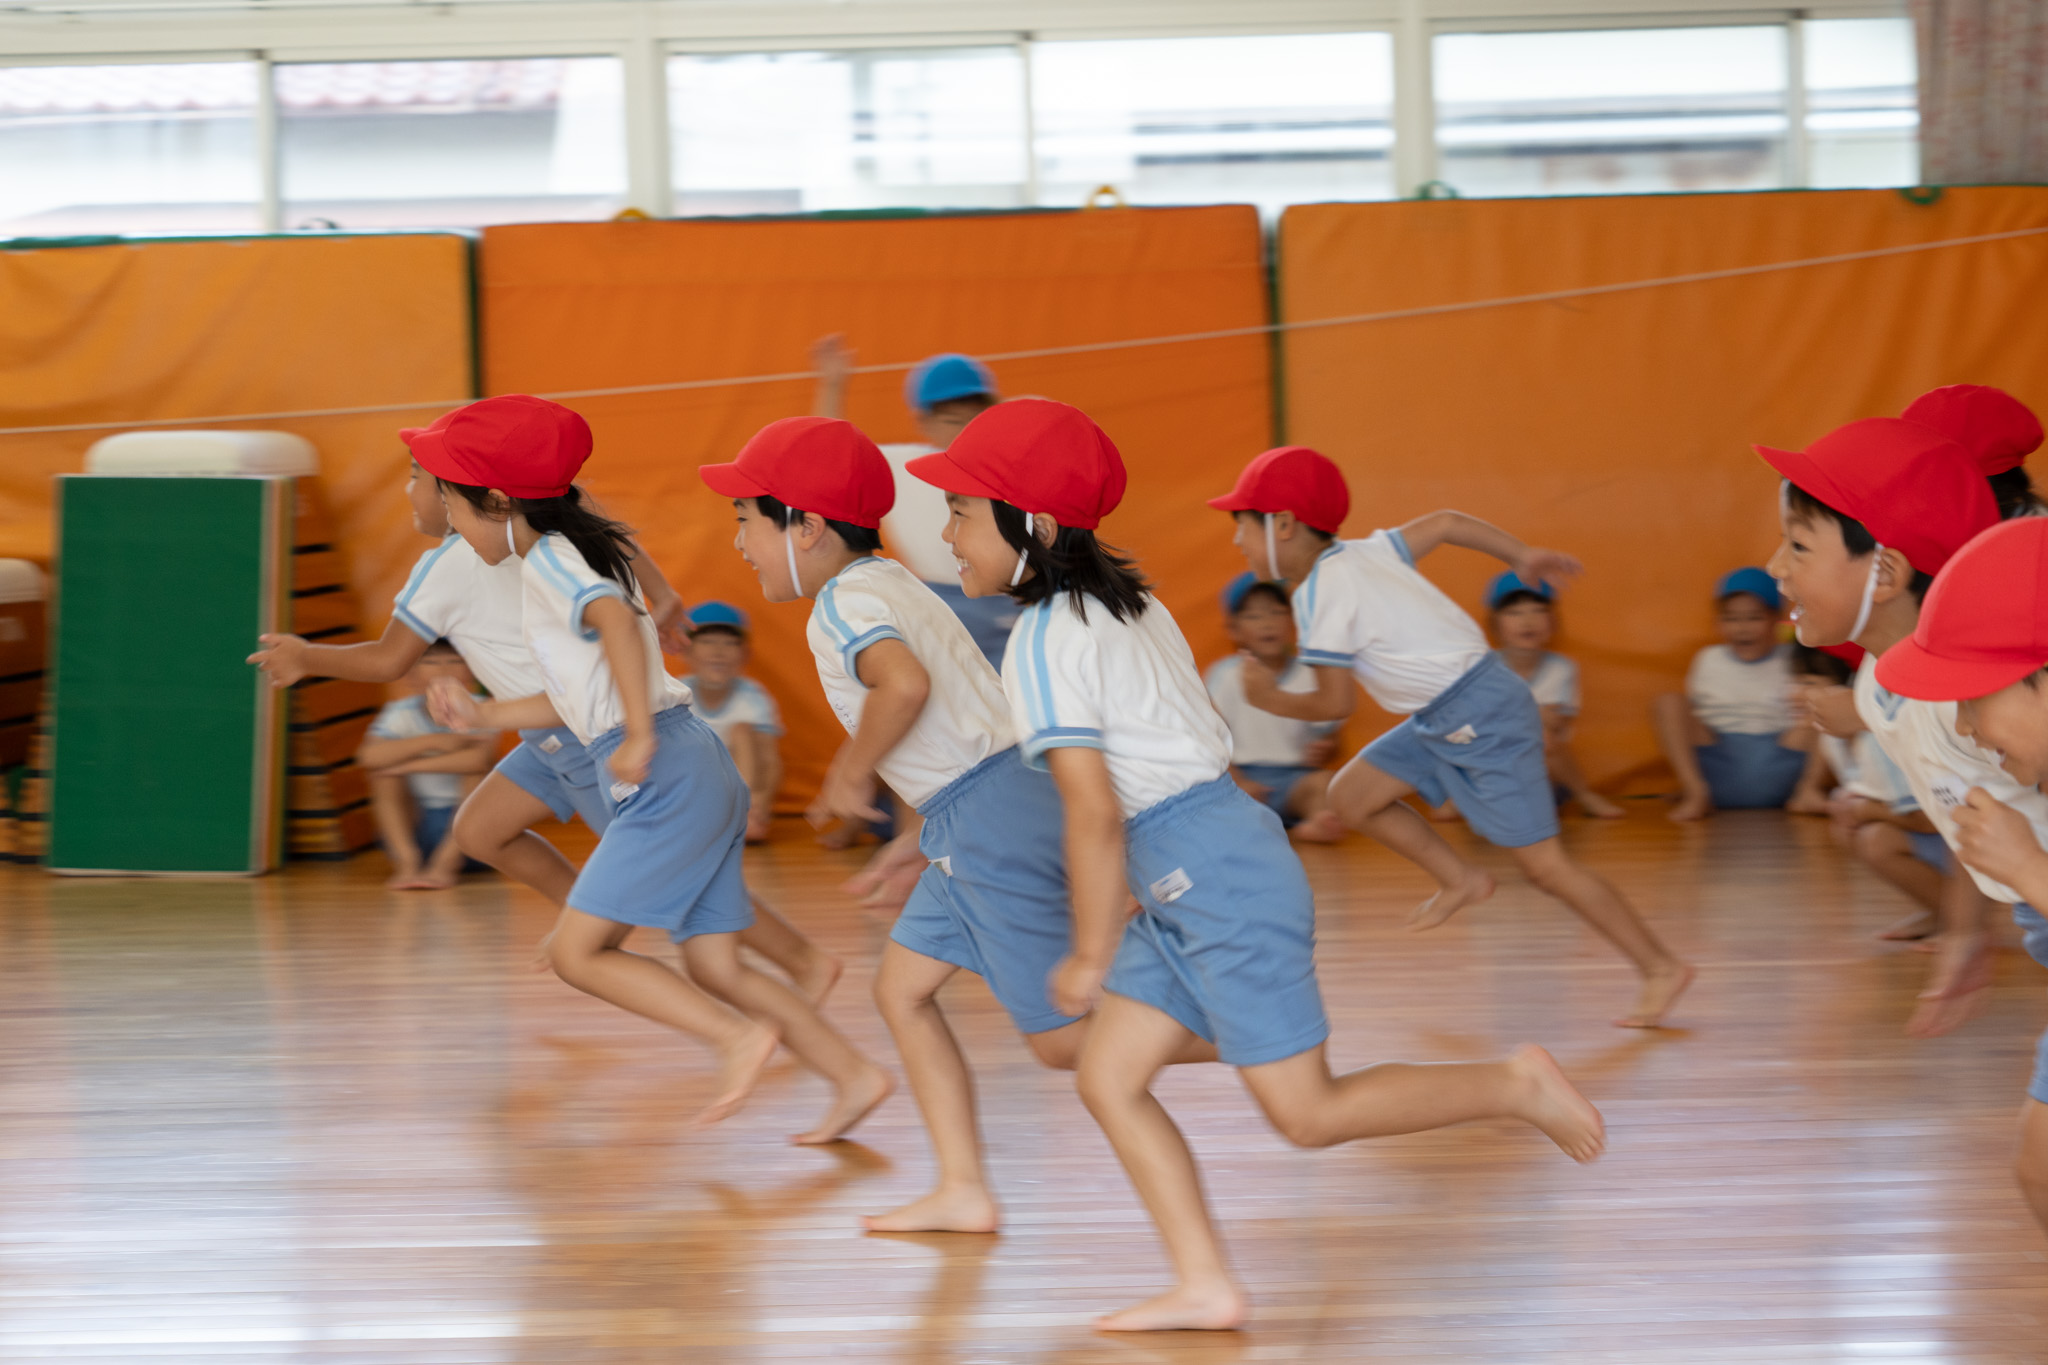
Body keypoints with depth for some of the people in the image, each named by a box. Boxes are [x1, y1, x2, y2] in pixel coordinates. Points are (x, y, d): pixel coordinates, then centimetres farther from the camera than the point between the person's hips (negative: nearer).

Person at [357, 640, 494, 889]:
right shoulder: (403, 714, -8)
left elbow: (480, 759, -34)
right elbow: (368, 757, -27)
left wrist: (410, 765, -30)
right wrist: (432, 741, -33)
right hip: (417, 826, 2)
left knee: (476, 774, -26)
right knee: (383, 774, -18)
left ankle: (444, 865, -28)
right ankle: (407, 863, -25)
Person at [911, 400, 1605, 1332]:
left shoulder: (1044, 644, -15)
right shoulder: (1121, 603, 14)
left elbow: (1093, 812, -20)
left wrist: (1092, 954, -12)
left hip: (1211, 873, -10)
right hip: (1187, 885, 10)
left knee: (1308, 1112, -5)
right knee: (1109, 1079, 7)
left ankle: (1515, 1086, 5)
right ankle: (1204, 1287, 5)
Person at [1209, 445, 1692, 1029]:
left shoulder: (1322, 592, -17)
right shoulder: (1362, 552, 8)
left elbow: (1334, 703, -12)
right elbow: (1444, 524, 17)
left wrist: (1270, 700, 4)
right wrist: (1523, 556, 23)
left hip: (1481, 717, -10)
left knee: (1543, 862, -4)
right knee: (1352, 794, 9)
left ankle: (1661, 967, 4)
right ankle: (1461, 879, 21)